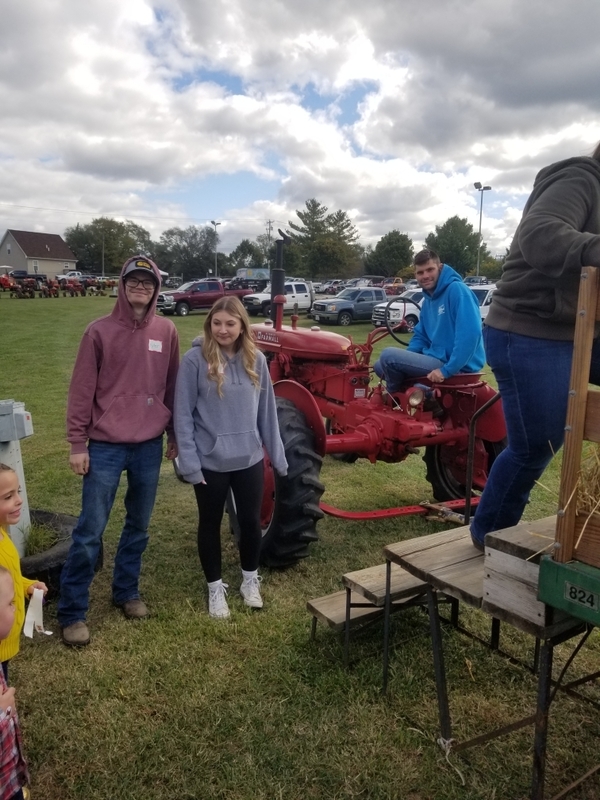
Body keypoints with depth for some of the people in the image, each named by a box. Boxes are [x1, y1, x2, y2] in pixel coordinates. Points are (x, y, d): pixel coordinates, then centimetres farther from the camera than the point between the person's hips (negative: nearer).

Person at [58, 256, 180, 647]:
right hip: (105, 446, -3)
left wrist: (174, 435, 12)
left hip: (150, 446, 3)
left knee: (138, 526, 15)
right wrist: (77, 443, -7)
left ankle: (127, 591, 34)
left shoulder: (167, 332, 3)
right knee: (90, 530, 3)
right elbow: (82, 390, -5)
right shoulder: (100, 331, -6)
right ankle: (72, 610, 17)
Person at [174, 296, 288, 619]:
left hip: (249, 459, 3)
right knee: (210, 524, 13)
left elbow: (266, 411, 6)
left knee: (251, 521, 14)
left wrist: (277, 455, 8)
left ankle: (250, 579, 38)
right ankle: (215, 587, 33)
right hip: (209, 462, -2)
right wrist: (189, 462, -12)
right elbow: (183, 414, -9)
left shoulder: (256, 360, -1)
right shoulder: (194, 360, -11)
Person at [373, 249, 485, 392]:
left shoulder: (457, 289, -15)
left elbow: (469, 333, -26)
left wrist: (447, 369, -27)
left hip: (456, 366, -10)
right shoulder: (428, 300, 14)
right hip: (437, 358, 10)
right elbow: (421, 337, 20)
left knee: (388, 356, -18)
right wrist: (404, 359, 1)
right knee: (380, 366, 12)